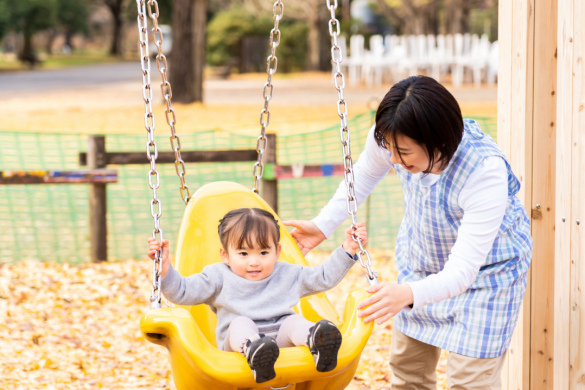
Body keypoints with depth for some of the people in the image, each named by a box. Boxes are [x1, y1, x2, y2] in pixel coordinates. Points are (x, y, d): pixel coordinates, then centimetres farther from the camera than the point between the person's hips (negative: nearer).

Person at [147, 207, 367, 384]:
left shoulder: (287, 275, 19)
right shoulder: (219, 278, 12)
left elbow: (324, 277, 22)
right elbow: (182, 292, 6)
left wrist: (346, 251, 15)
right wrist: (165, 270, -11)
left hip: (281, 340, 2)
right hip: (238, 343, -2)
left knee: (294, 322, -25)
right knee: (242, 323, -31)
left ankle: (316, 341, -62)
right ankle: (253, 352, -68)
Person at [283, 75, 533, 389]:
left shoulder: (486, 172, -41)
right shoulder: (391, 138, -26)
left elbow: (462, 271, -43)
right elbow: (364, 176, 1)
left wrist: (410, 294, -60)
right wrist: (323, 224, -5)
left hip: (486, 267, -5)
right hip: (421, 260, 5)